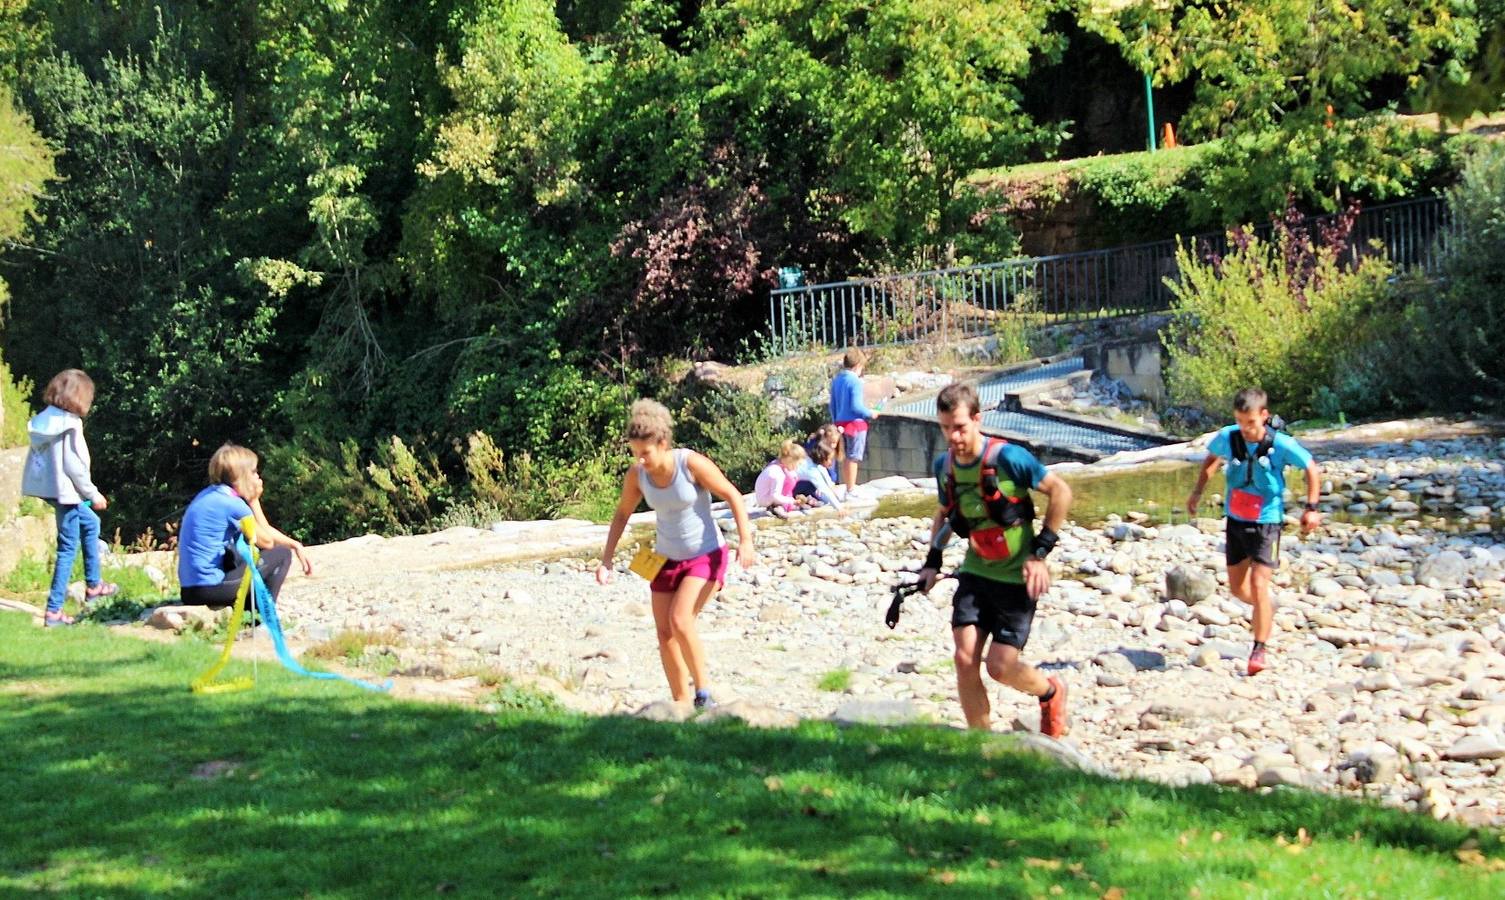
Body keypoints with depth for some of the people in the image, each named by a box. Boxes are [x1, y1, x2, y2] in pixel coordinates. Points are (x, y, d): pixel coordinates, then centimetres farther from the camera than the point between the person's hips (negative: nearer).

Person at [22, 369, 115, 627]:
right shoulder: (70, 424, -16)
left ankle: (94, 585, 36)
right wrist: (93, 494, -7)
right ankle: (53, 610, -1)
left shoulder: (43, 419, 7)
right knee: (68, 550, -1)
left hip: (45, 487, 9)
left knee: (90, 523, 28)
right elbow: (74, 464, -19)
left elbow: (36, 458, 11)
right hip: (65, 490, -9)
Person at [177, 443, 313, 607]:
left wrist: (295, 545, 17)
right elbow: (267, 542, 0)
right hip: (210, 589, -9)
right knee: (282, 554, 2)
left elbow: (264, 531, 21)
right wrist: (254, 500, 4)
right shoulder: (233, 504, -14)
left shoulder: (209, 495, 14)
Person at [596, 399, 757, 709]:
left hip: (706, 555, -5)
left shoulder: (692, 464, -21)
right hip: (667, 559, 6)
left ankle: (704, 692, -9)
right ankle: (682, 705, 12)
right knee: (664, 634, 2)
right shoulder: (637, 474, -8)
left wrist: (745, 541, -20)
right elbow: (622, 514, 9)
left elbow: (733, 496, -13)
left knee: (680, 620, -23)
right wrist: (606, 559, 4)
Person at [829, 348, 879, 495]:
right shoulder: (855, 381, -16)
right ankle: (851, 491, 1)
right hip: (855, 422, -8)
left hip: (841, 422, 8)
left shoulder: (836, 380, 8)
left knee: (846, 458, 15)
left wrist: (836, 422, 21)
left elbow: (833, 405, 13)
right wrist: (870, 413, -5)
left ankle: (848, 488, 22)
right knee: (853, 458, -2)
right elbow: (855, 406, -20)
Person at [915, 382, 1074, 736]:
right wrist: (932, 561, 8)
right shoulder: (944, 465, 0)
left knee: (1000, 666, -8)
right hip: (976, 572, 5)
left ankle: (1051, 692, 25)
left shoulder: (1007, 457, -20)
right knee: (965, 658, -9)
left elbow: (1061, 491, -14)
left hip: (1017, 576, -5)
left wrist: (1040, 551, -15)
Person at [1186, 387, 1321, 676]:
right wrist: (1198, 490, 11)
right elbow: (1211, 457, 14)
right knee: (1237, 587, 13)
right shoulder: (1227, 438, -10)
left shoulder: (1281, 445, -19)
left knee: (1258, 583, -15)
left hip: (1266, 522, -5)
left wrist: (1311, 508, -7)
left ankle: (1260, 649, -5)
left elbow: (1312, 468, -4)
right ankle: (1268, 607, 45)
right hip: (1235, 520, 5)